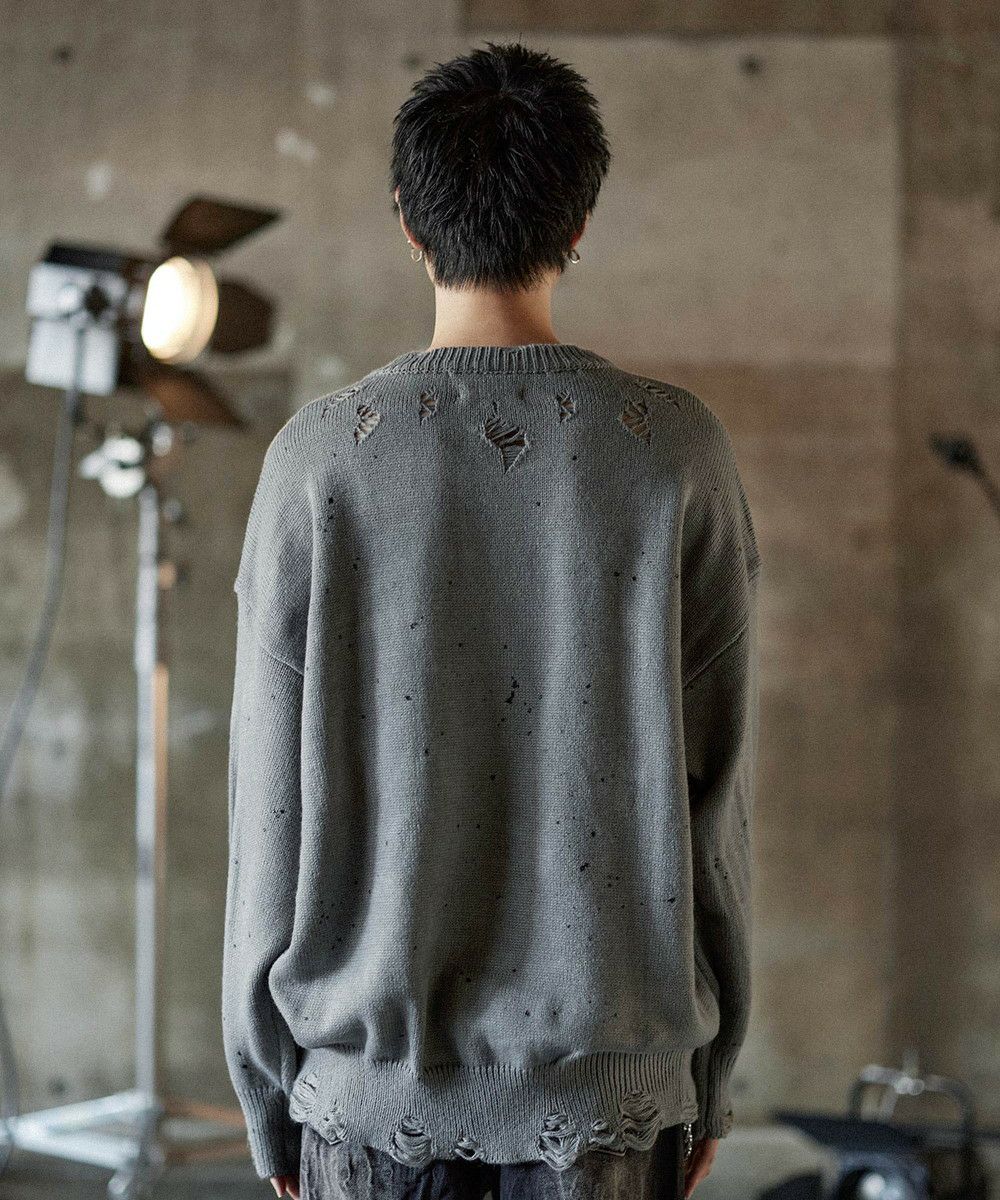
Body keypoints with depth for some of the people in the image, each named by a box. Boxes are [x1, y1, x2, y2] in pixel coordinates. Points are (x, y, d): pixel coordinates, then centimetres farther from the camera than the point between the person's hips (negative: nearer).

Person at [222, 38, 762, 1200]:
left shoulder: (318, 458, -6)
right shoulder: (679, 455, -5)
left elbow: (274, 802, -3)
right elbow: (714, 787, -2)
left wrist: (266, 1086, 7)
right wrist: (710, 1073, 9)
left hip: (370, 1062, 0)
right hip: (606, 1068, 0)